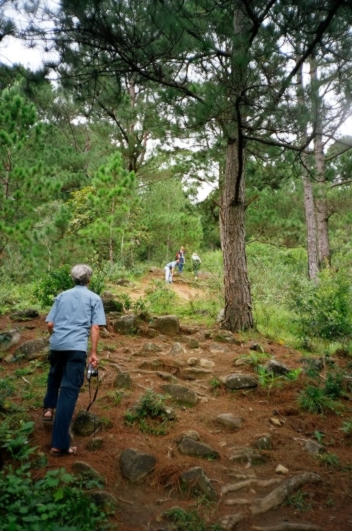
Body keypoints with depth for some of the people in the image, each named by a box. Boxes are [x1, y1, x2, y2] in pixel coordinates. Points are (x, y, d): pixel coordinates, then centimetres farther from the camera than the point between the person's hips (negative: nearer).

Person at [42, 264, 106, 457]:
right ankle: (59, 444, -5)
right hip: (76, 347, -4)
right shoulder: (94, 298, 6)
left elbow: (50, 324, 12)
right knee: (69, 390, -5)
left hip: (56, 345, 4)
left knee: (54, 376, 35)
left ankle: (49, 408, 37)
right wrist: (93, 352, 1)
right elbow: (95, 327, -3)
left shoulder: (62, 295, 15)